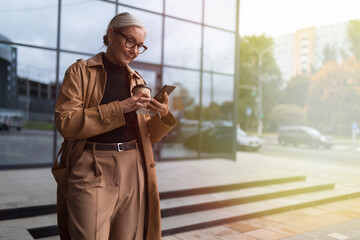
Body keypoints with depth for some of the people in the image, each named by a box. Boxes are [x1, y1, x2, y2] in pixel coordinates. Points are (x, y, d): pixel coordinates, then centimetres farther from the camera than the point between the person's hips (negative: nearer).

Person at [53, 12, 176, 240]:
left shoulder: (137, 81, 15)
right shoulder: (80, 71, 3)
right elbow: (65, 121, -10)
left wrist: (163, 116, -6)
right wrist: (120, 108, -15)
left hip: (133, 169, 4)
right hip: (92, 170, -4)